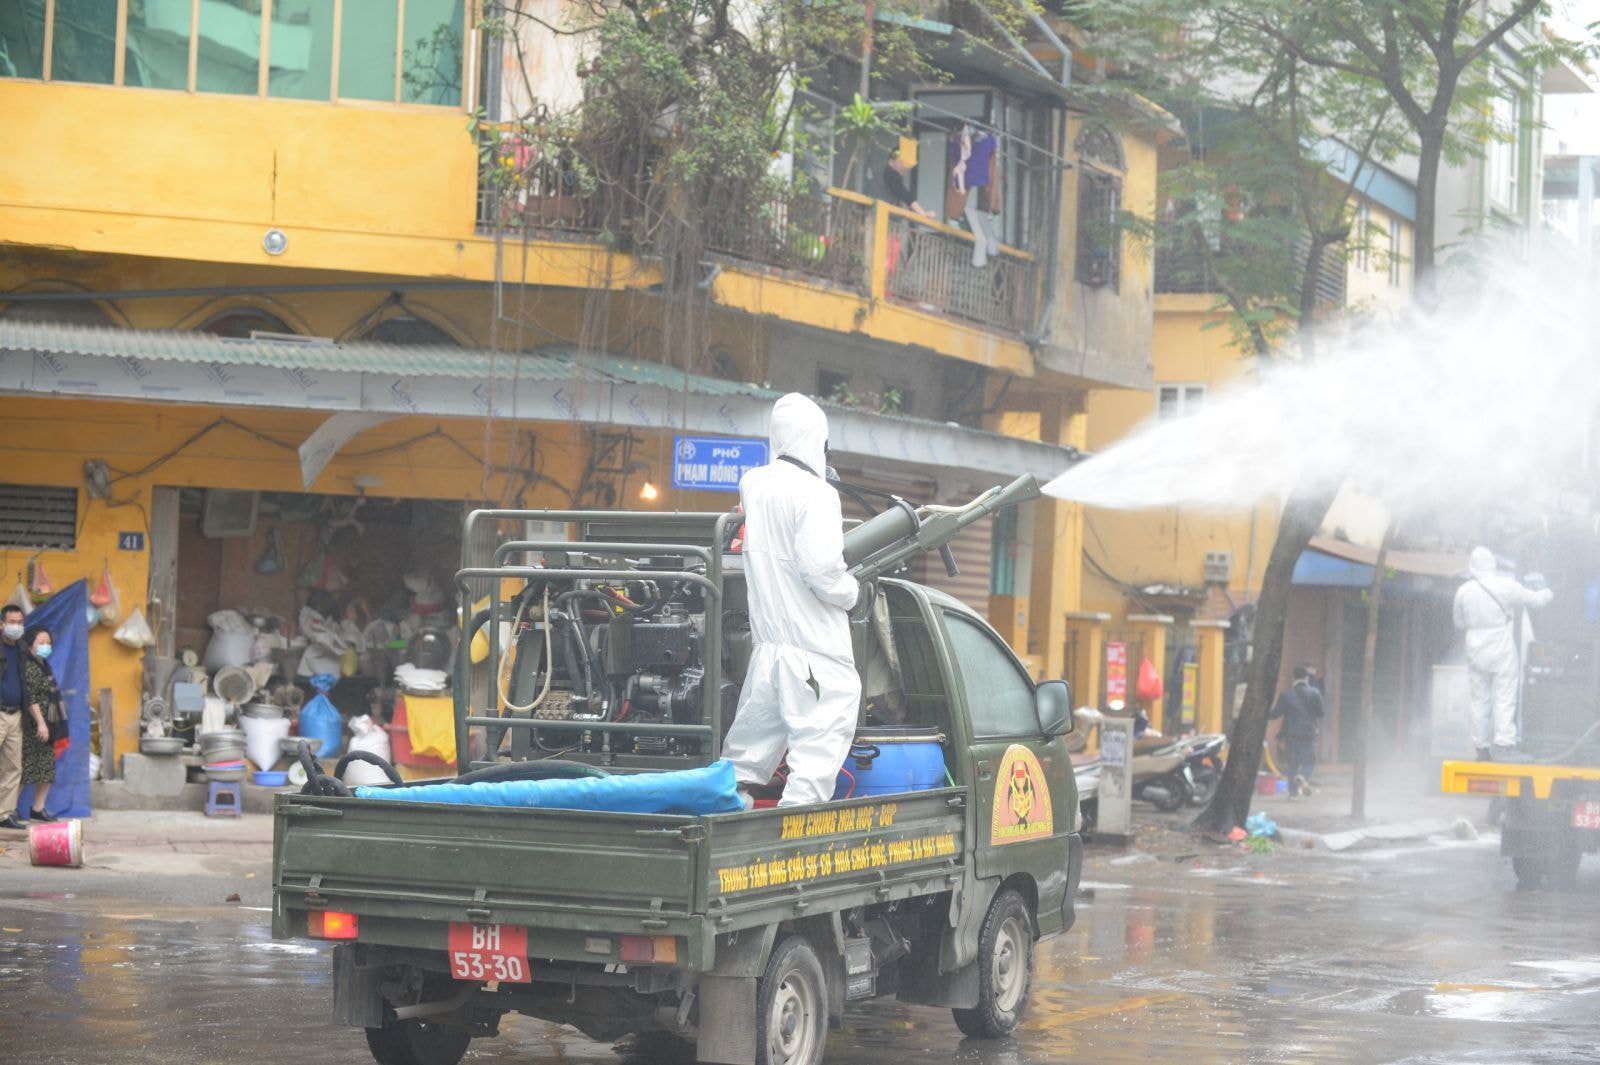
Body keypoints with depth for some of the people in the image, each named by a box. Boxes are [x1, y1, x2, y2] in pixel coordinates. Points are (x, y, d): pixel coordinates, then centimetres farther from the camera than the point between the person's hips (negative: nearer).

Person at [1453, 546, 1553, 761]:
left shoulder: (1463, 591, 0)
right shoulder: (1506, 586, -10)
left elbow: (1459, 624, 11)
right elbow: (1533, 599, 3)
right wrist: (1549, 593, 24)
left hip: (1476, 652, 3)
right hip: (1503, 650, -3)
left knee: (1479, 700, 9)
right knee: (1504, 697, -2)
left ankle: (1482, 746, 11)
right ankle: (1504, 743, -12)